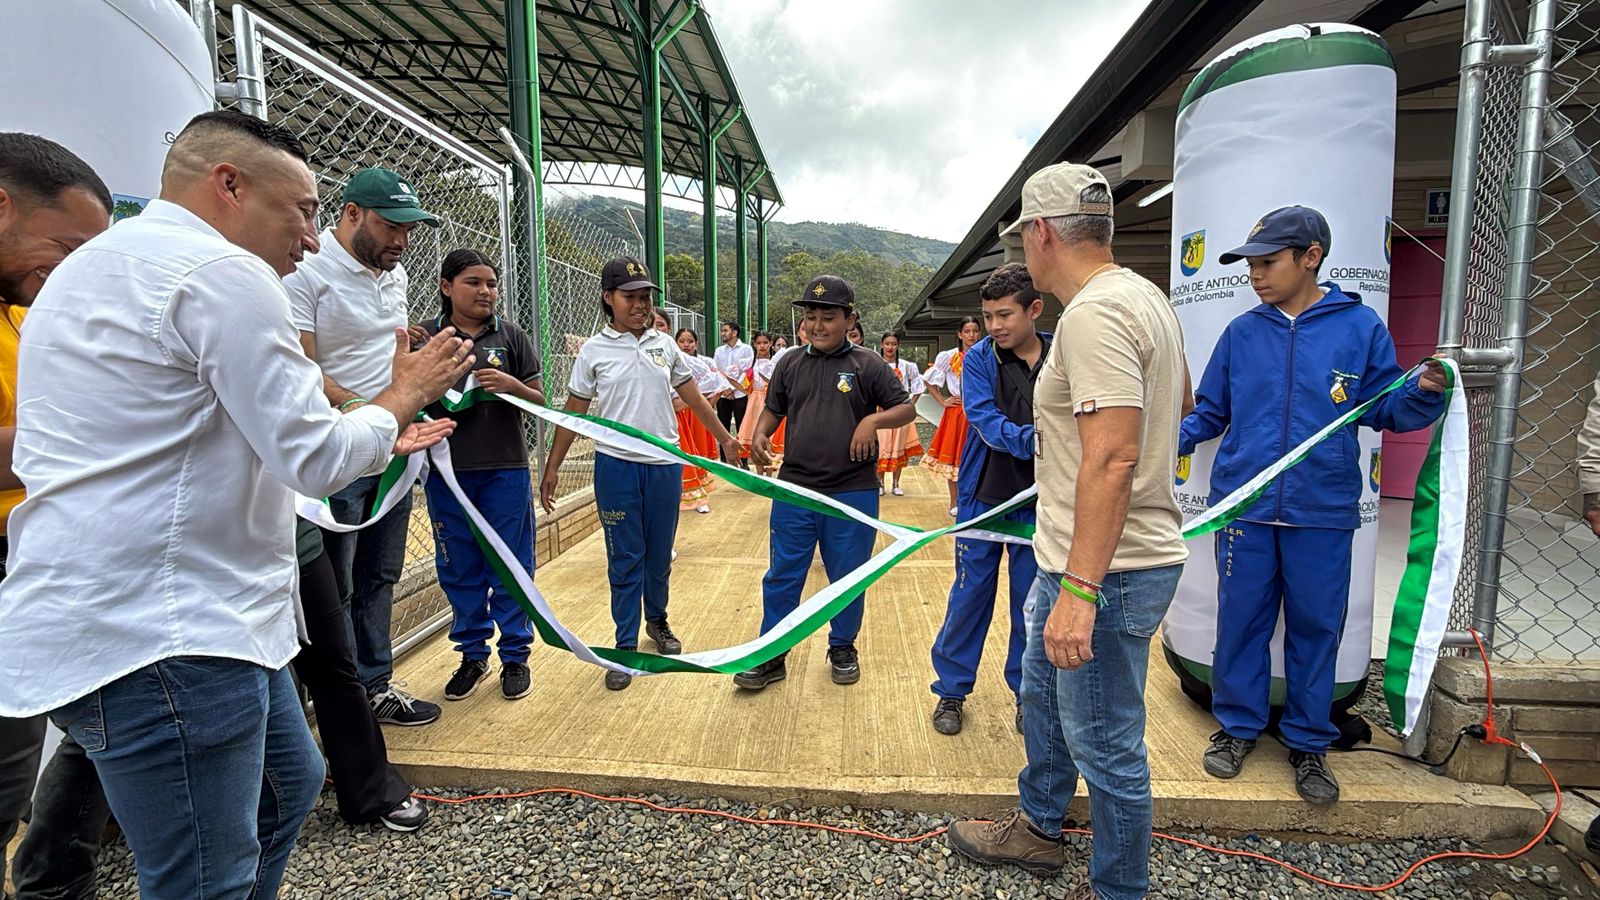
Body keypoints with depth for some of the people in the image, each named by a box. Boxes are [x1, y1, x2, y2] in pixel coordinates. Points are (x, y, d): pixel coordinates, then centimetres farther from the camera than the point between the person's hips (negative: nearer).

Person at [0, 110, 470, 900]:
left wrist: (376, 439, 23)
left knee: (289, 784, 24)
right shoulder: (223, 272, -16)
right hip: (162, 636, -11)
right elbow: (317, 460, -17)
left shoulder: (103, 265, 19)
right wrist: (403, 393, 1)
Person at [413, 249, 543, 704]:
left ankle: (515, 656, 22)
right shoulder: (425, 336, 2)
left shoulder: (511, 335, 2)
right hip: (446, 468, 1)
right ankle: (472, 654, 28)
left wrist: (513, 386, -17)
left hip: (505, 468, -1)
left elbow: (540, 401, 4)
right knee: (458, 568, 12)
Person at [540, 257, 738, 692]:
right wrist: (551, 469, 1)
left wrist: (724, 437, 17)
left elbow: (694, 398, 14)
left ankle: (657, 621, 37)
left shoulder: (665, 345, 6)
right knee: (625, 559, 4)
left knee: (660, 554, 14)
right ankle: (625, 646, 16)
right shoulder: (594, 350, -1)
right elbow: (573, 413, 2)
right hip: (616, 465, -2)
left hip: (665, 465, 3)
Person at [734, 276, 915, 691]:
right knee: (782, 576, 8)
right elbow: (773, 409, 16)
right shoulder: (790, 364, 7)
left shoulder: (868, 365, -2)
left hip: (853, 492, -2)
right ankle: (771, 656, 22)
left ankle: (842, 649, 33)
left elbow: (906, 408, 1)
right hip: (794, 489, 2)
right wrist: (760, 434, -4)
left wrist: (873, 420, -17)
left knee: (848, 576, 12)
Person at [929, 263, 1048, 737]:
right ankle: (952, 690, 24)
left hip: (1039, 503, 1)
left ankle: (1027, 690, 30)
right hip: (984, 498, -1)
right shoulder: (978, 359, -4)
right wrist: (1031, 439, -33)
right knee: (969, 595, 7)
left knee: (1033, 602, 11)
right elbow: (985, 420, -17)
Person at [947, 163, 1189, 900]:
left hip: (1109, 569, -11)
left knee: (1104, 744, 6)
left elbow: (1113, 461, -30)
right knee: (1043, 698, 26)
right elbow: (1181, 399, 24)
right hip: (1075, 560, 11)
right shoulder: (1143, 296, 10)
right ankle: (1038, 827, 47)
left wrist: (1081, 589, -29)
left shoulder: (1094, 314, -22)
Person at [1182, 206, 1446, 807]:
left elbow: (1385, 410, 3)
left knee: (1316, 627, 10)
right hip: (1243, 507, 1)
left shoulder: (1360, 327, 0)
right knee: (1241, 621, 9)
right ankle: (1238, 725, 27)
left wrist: (1423, 393, -16)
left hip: (1323, 512, -1)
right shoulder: (1242, 333, 4)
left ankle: (1308, 742, 28)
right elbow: (1209, 414, 8)